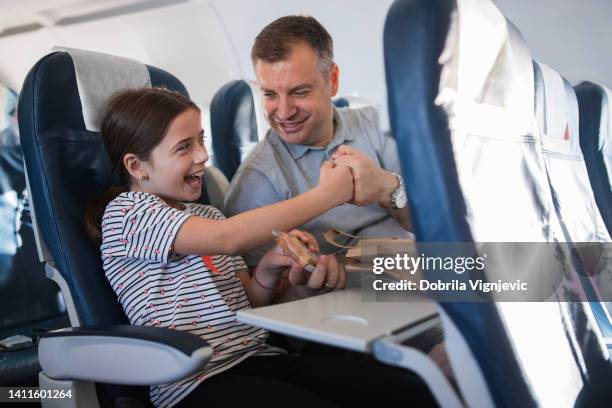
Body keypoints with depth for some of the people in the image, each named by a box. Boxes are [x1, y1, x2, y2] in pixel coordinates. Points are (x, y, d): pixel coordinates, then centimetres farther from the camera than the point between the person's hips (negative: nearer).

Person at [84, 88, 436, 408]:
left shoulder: (208, 215, 20)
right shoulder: (125, 212, -3)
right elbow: (228, 240, -17)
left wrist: (268, 270, -3)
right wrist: (325, 195, -13)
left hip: (258, 356, 6)